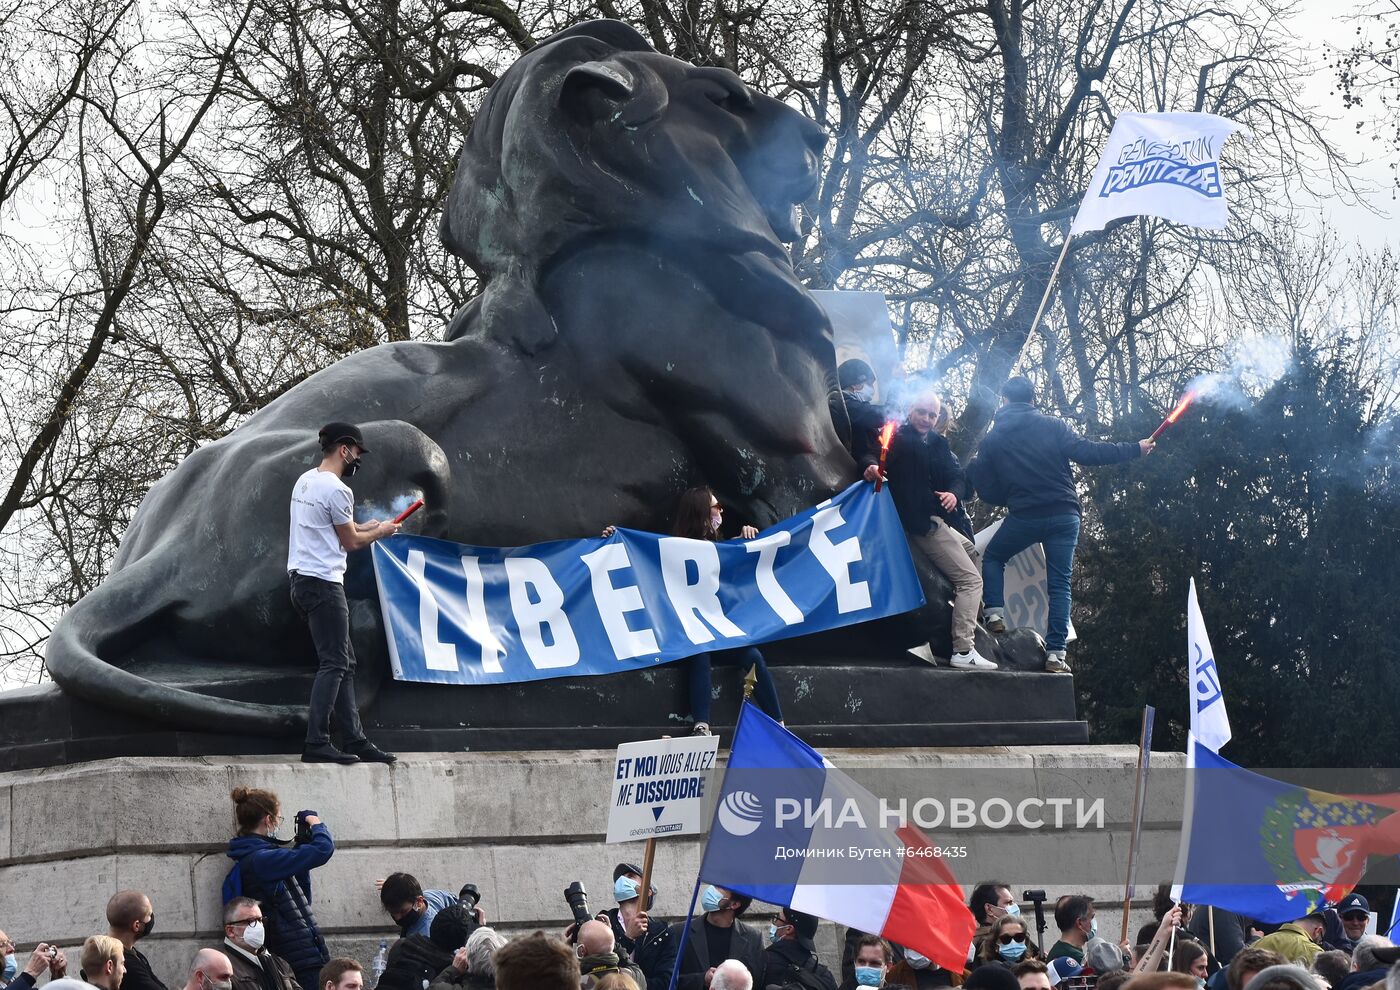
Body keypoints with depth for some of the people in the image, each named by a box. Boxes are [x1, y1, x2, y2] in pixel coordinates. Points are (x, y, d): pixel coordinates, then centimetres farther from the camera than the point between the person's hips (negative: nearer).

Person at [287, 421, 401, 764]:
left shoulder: (305, 481, 16)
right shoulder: (336, 490, -15)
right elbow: (350, 542, -5)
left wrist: (362, 527, 29)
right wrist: (381, 532, 12)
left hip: (301, 579, 10)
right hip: (323, 582, -10)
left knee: (344, 662, 13)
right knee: (334, 663, -11)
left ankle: (355, 741, 13)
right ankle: (316, 743, -16)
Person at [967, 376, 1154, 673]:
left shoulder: (992, 440, 5)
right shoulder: (1052, 426, 0)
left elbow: (988, 491, 6)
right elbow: (1085, 452, -9)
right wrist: (1134, 449, -2)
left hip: (1023, 516, 0)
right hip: (1064, 515, 0)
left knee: (992, 558, 25)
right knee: (1059, 584, 5)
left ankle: (995, 614, 4)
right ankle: (1056, 652, -2)